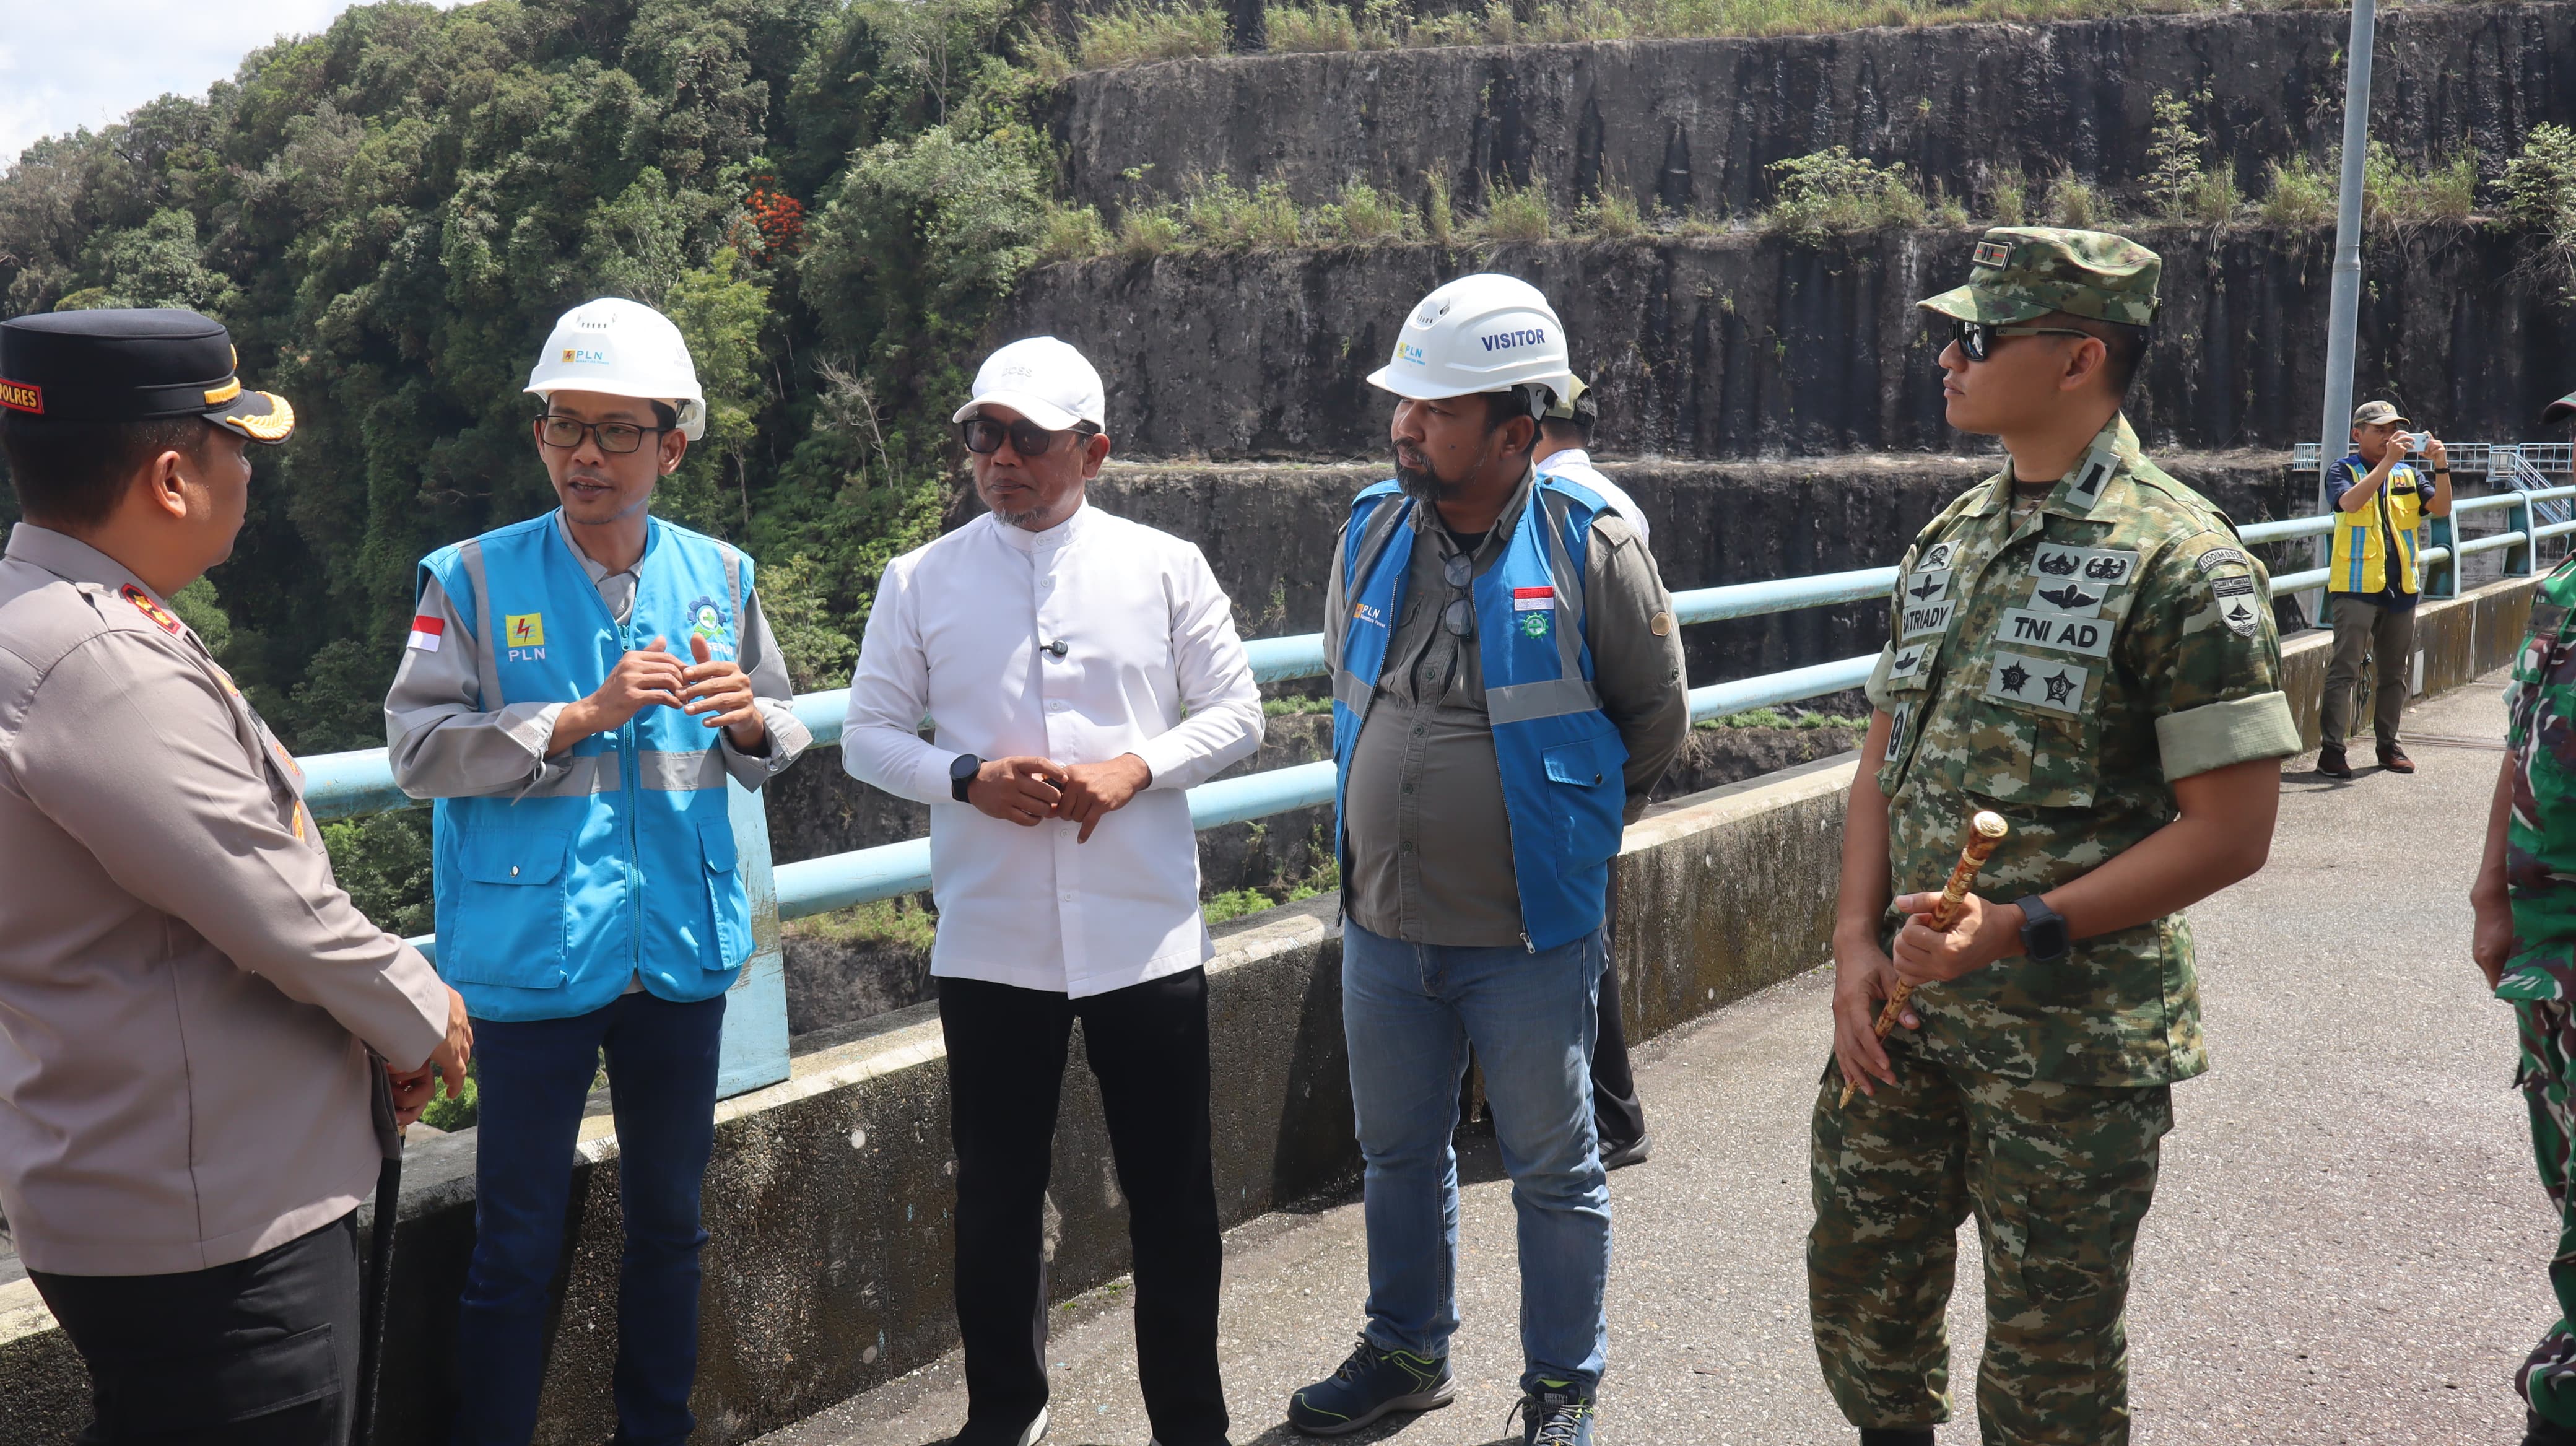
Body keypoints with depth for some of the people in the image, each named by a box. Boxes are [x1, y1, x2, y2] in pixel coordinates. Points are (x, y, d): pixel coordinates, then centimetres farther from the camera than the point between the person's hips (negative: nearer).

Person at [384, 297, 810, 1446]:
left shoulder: (720, 576, 5)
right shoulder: (472, 578, -5)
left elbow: (775, 746, 11)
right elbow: (417, 748, -12)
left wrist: (748, 720, -12)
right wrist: (583, 716, -20)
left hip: (682, 948, 4)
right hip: (535, 951, -4)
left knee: (668, 1219, 16)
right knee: (516, 1244, 1)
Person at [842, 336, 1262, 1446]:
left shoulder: (1165, 567, 2)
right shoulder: (922, 582, 3)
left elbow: (1236, 712, 4)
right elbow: (868, 736, 5)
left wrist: (1135, 769, -14)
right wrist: (970, 779, -14)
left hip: (1146, 935, -1)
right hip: (990, 944, 1)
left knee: (1172, 1192, 7)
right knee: (997, 1192, 12)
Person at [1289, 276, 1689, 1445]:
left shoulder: (1590, 548, -13)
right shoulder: (1372, 533, 1)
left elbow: (1656, 716, 0)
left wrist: (1570, 816, 8)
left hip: (1529, 933, -5)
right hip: (1382, 922, 5)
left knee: (1553, 1170, 9)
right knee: (1398, 1154, 19)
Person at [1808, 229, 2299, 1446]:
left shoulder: (2179, 559, -13)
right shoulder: (1948, 542, 9)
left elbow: (2231, 829, -16)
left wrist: (2020, 930, -22)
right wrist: (1856, 942, -1)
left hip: (2074, 1046, -6)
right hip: (1904, 1012, 6)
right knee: (1860, 1293, 16)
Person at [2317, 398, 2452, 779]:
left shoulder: (2407, 474, 14)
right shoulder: (2343, 471, -1)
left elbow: (2441, 509, 4)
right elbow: (2350, 502, -22)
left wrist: (2441, 468, -10)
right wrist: (2387, 461, -27)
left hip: (2401, 588, 5)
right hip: (2356, 587, -5)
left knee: (2395, 673, 11)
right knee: (2345, 670, -8)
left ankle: (2388, 745, 21)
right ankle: (2332, 748, -7)